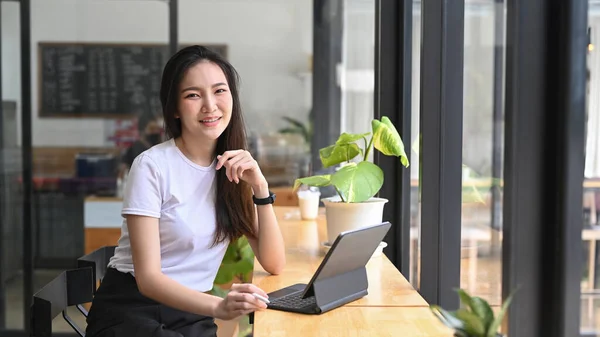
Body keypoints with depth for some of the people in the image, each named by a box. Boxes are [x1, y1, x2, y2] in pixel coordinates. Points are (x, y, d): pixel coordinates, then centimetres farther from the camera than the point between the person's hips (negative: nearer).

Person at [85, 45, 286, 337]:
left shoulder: (236, 167, 4)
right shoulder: (152, 166, -13)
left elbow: (274, 265, -2)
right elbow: (148, 277, -19)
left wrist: (260, 187, -15)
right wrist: (218, 306, -36)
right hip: (130, 311, -5)